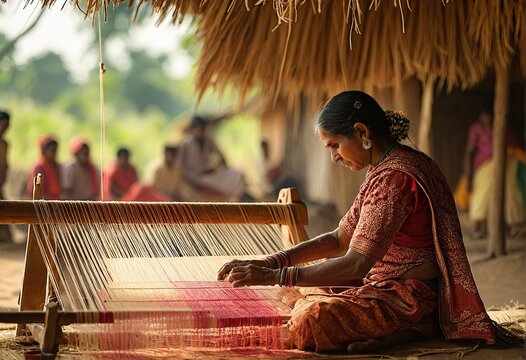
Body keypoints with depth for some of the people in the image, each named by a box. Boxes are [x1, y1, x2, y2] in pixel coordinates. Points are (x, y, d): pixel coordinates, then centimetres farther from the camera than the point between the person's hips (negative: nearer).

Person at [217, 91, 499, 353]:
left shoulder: (393, 178, -22)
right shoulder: (386, 169, 11)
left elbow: (355, 265, -26)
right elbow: (339, 240, 13)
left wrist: (273, 276, -24)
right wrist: (267, 263, 1)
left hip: (411, 297, -11)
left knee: (308, 321, -26)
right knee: (298, 300, 22)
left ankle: (406, 332, -12)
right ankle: (401, 328, 10)